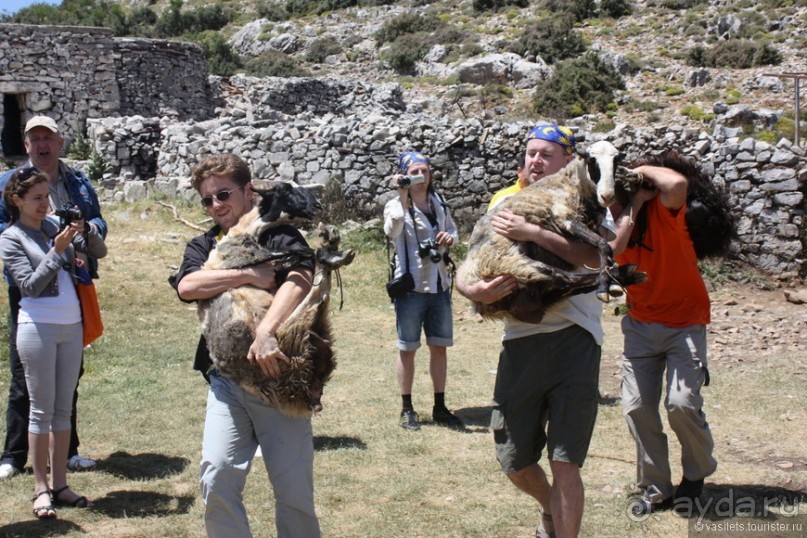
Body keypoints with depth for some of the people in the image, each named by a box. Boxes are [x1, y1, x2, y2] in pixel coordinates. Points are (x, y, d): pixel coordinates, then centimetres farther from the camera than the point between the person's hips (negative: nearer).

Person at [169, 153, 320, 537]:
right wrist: (250, 275, -14)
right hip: (227, 379, 3)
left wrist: (265, 332, -33)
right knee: (217, 479, -10)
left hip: (279, 379, -3)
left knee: (294, 490, -1)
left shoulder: (280, 237, 1)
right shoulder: (203, 246, 14)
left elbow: (300, 280, -19)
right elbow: (187, 286, -7)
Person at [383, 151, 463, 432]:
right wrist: (403, 198, -36)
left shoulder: (439, 203, 7)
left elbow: (453, 230, 20)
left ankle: (440, 408, 21)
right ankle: (407, 409, 15)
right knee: (407, 349, 4)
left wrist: (450, 238, -3)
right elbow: (392, 231, -30)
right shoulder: (396, 205, -10)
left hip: (440, 285, 5)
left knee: (439, 346, 11)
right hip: (411, 287, -5)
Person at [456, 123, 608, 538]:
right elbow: (464, 271, 8)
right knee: (514, 462, 13)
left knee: (564, 462, -8)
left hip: (573, 338, -4)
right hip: (519, 341, 4)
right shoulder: (505, 203, 11)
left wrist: (532, 233, -25)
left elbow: (594, 257, -19)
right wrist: (475, 290, -15)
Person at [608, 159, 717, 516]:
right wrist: (634, 203, -23)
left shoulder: (662, 209, -16)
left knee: (682, 402, -17)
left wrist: (643, 171, -21)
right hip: (640, 323, 5)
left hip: (685, 321, -4)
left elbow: (676, 183, -39)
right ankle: (655, 488, 16)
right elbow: (614, 247, -28)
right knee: (637, 406, -1)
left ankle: (696, 475, 12)